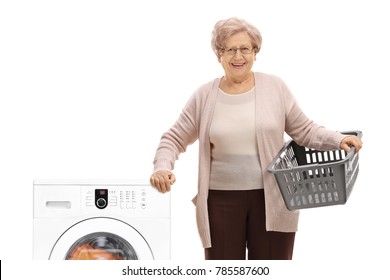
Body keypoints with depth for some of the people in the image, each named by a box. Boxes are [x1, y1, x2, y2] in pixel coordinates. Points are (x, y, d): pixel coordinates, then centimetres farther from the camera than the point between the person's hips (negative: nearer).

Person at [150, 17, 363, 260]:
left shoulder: (275, 88, 1)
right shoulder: (204, 96, 2)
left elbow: (305, 130, 6)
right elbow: (174, 139, 7)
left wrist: (338, 140, -11)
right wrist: (163, 168, -12)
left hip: (272, 200, 0)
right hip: (221, 201, 0)